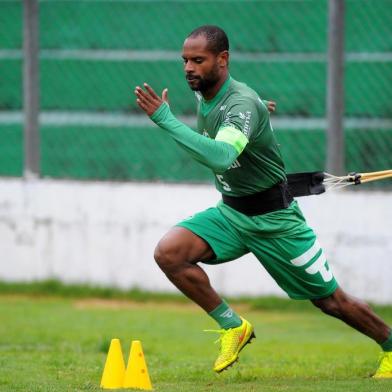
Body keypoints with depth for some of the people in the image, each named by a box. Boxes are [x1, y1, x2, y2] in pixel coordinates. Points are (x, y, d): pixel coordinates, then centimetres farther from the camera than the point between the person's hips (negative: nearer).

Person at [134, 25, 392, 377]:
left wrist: (166, 120, -47)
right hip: (230, 212, 7)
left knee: (331, 301, 4)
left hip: (274, 218, -7)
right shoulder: (203, 95, -2)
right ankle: (233, 326, -4)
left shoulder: (242, 104, -28)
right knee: (169, 253, -19)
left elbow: (221, 158, -47)